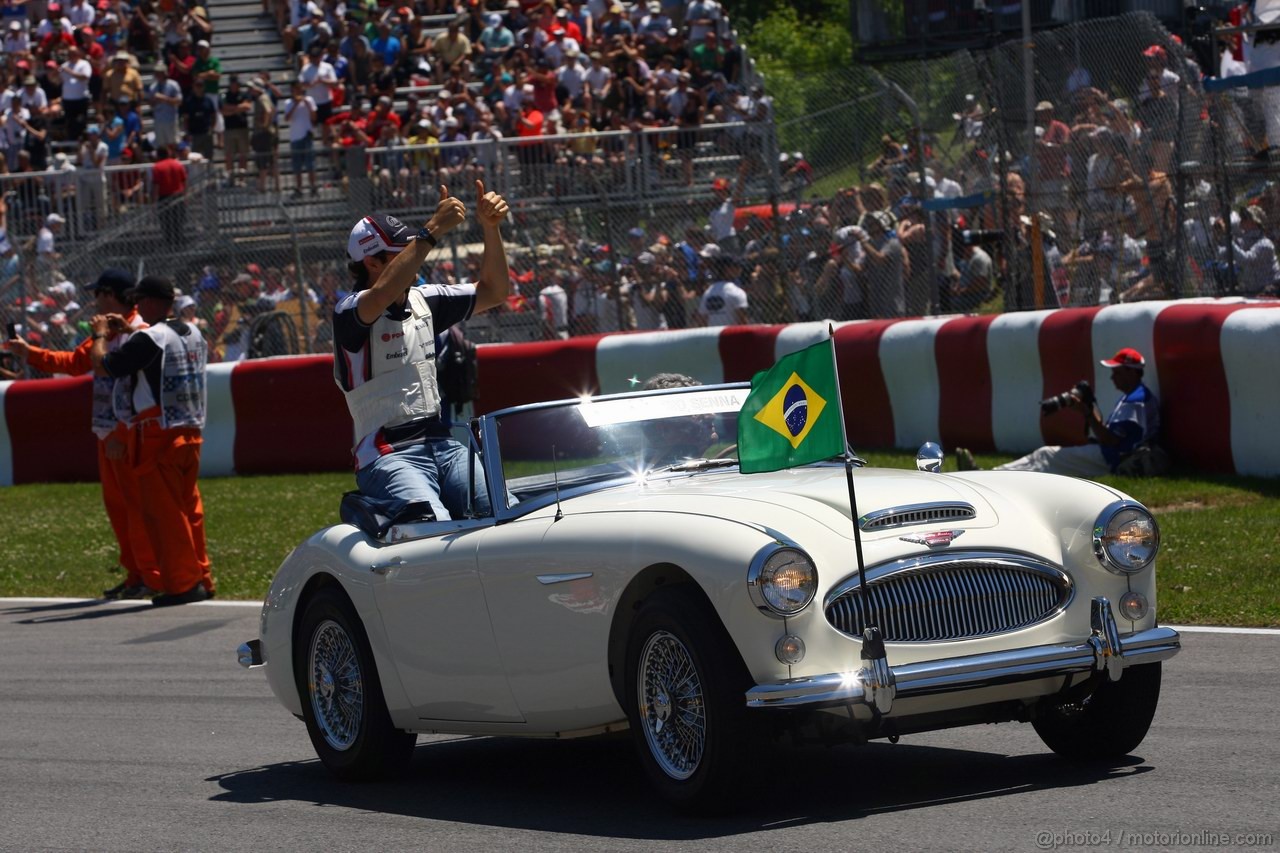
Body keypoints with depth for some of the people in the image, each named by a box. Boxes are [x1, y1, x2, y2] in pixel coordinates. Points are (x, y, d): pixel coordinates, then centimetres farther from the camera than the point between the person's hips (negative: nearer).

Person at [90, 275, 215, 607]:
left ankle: (182, 584, -4)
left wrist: (101, 336, 5)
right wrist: (127, 331, 30)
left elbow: (102, 366, -13)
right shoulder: (193, 334, 10)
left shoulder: (147, 339, -15)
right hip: (191, 434, 8)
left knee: (163, 511, -3)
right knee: (189, 509, 15)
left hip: (158, 436, -8)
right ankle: (201, 579, 17)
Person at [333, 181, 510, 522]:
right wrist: (432, 231, -31)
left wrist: (491, 228, 4)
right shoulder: (350, 312, -6)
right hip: (389, 454, -7)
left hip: (442, 444, 7)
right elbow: (382, 296, -29)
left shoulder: (423, 300, 16)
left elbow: (493, 292, 20)